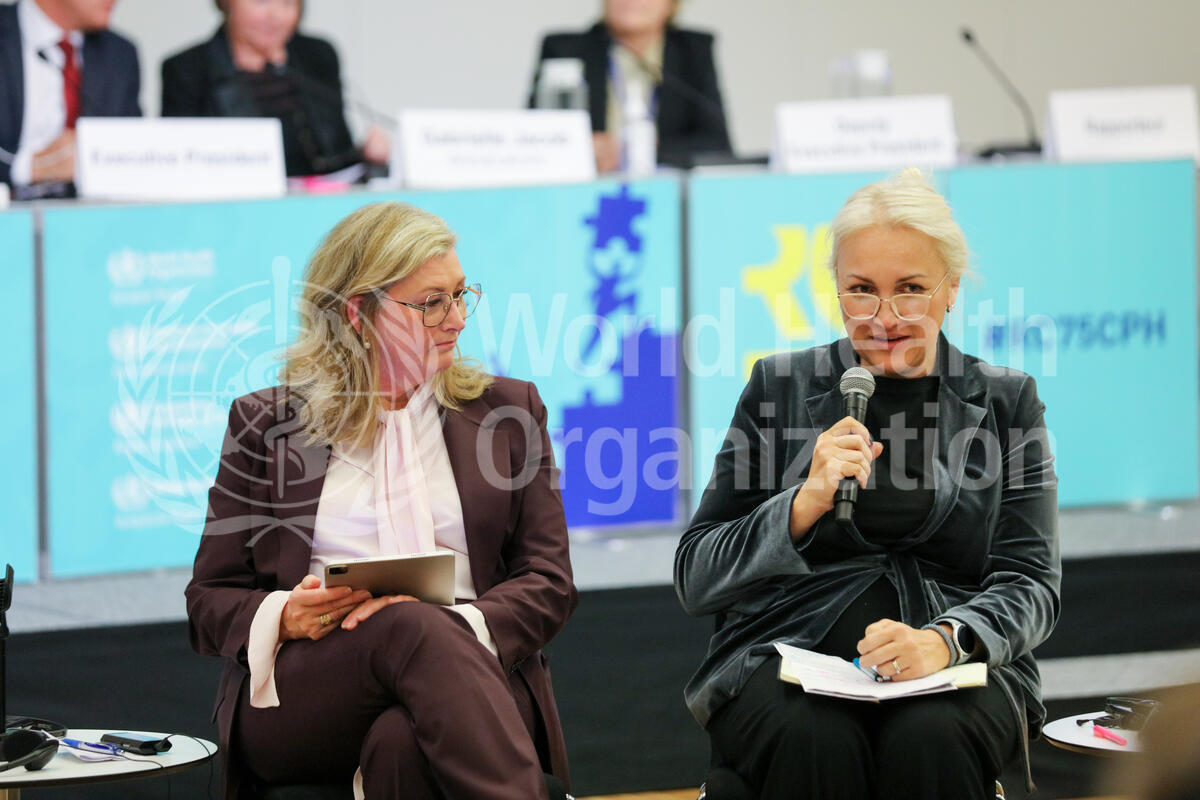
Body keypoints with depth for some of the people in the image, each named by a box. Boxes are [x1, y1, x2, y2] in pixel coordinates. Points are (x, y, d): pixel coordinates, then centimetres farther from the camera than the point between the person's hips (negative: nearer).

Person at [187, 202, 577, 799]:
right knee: (411, 629, -37)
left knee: (403, 744, -39)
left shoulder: (507, 410, 19)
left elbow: (549, 585, 11)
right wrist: (285, 617, -11)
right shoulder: (266, 423, 16)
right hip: (294, 698, -1)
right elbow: (209, 602, 14)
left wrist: (454, 624, -12)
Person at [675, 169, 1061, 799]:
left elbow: (1031, 584, 3)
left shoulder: (1005, 401, 11)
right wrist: (805, 504, -14)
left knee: (930, 740, -35)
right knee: (816, 741, -35)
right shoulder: (779, 387, 9)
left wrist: (944, 641, -19)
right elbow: (695, 581, 4)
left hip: (953, 671, 0)